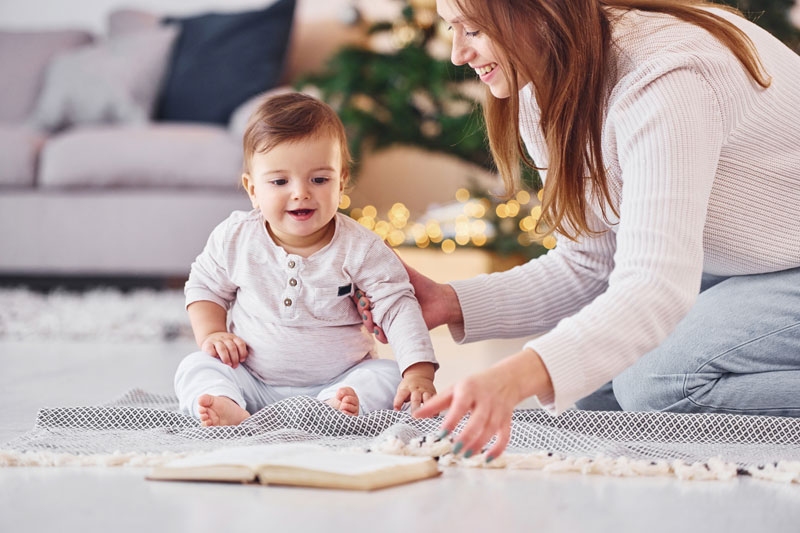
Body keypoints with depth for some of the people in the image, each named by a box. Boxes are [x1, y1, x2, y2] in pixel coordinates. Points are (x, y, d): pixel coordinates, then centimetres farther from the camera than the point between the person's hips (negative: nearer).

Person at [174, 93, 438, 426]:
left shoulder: (359, 248, -12)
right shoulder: (235, 238, -6)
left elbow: (398, 307, -13)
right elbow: (204, 286, 11)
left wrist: (418, 374, -25)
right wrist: (211, 334, -6)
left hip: (338, 381, -1)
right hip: (253, 383, 2)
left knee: (387, 375, -24)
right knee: (194, 368, -17)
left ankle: (333, 407, -49)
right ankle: (228, 410, -44)